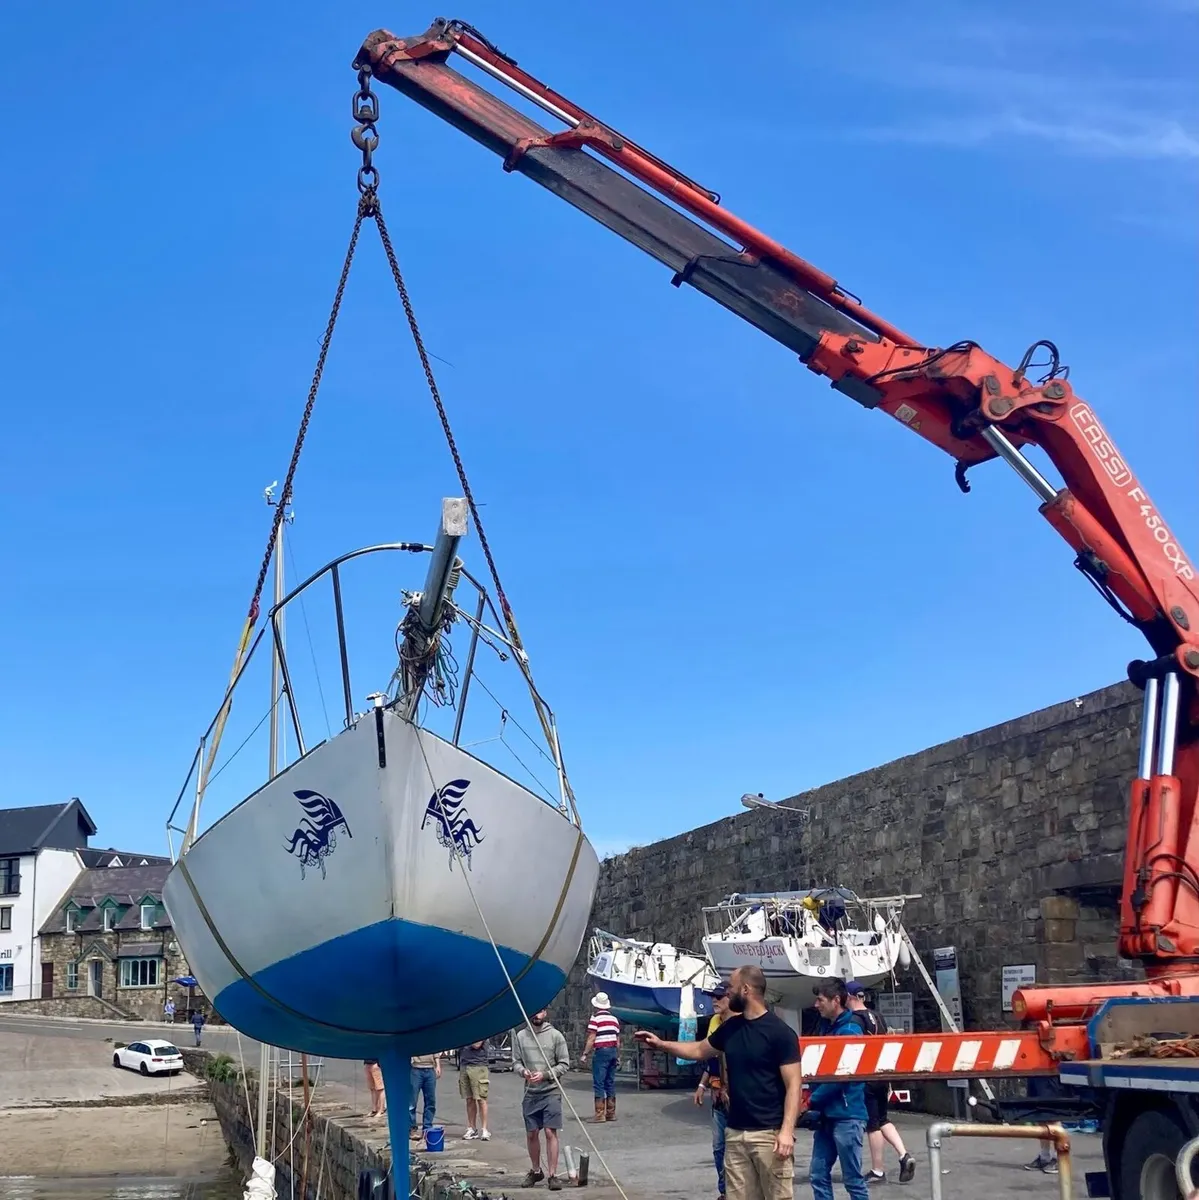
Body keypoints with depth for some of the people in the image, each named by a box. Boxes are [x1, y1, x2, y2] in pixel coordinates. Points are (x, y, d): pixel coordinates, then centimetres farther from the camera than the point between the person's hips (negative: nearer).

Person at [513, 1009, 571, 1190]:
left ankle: (552, 1175, -1)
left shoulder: (555, 1035, -4)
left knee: (550, 1133, -6)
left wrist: (545, 1075, -14)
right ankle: (536, 1171, 29)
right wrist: (522, 1071, -13)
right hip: (530, 1093, 3)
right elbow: (516, 1062, 9)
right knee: (531, 1134, 11)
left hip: (551, 1092, -3)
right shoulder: (520, 1036, 4)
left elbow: (565, 1064, -2)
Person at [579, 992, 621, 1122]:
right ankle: (611, 1114, 14)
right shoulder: (614, 1018, 14)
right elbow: (618, 1039, 15)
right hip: (613, 1051, 7)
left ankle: (600, 1114, -9)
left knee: (598, 1084, -5)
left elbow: (591, 1038, -11)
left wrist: (584, 1054, -9)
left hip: (601, 1052, -7)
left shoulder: (595, 1017, -6)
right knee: (610, 1083, 12)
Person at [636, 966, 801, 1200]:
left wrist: (787, 1130, -21)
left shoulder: (780, 1032, -9)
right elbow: (699, 1051, 27)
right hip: (736, 1132, 6)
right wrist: (661, 1044, 20)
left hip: (770, 1133, -6)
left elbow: (793, 1084, -12)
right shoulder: (730, 1027, 11)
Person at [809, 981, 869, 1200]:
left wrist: (812, 1100, -11)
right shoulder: (827, 1028, 14)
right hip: (827, 1115, 9)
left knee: (853, 1180, -1)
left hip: (846, 1115, -9)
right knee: (818, 1174, 9)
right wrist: (814, 1102, 5)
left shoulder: (849, 1031, -13)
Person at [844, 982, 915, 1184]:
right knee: (883, 1119, 19)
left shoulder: (854, 1020, -13)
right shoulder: (878, 1016, 10)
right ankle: (904, 1156, 5)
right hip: (882, 1075, 7)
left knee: (872, 1124, 2)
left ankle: (877, 1172, 9)